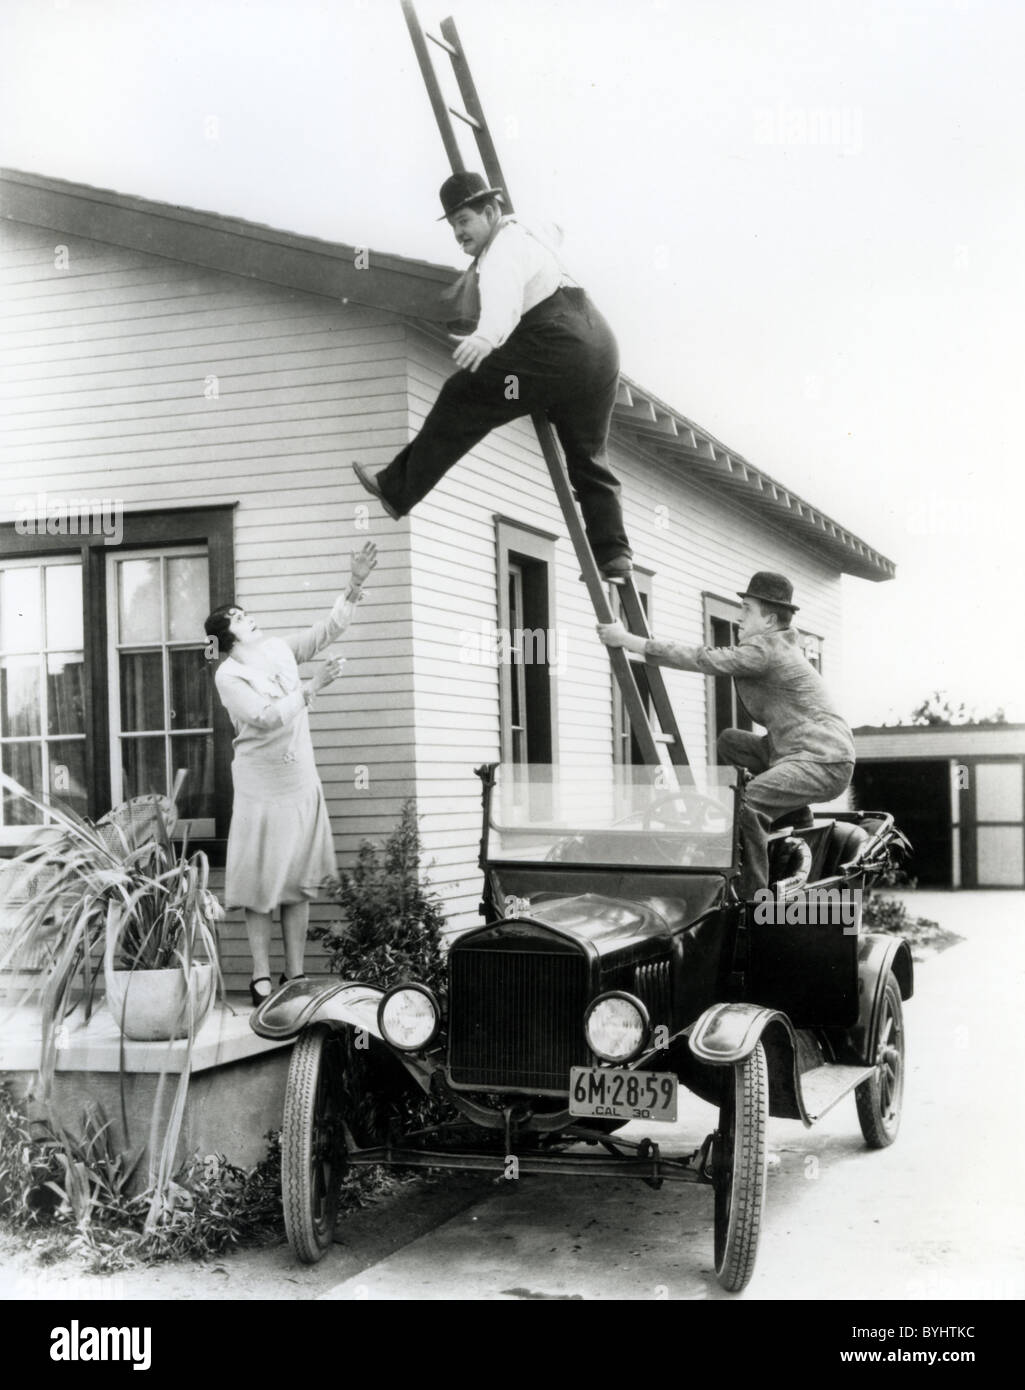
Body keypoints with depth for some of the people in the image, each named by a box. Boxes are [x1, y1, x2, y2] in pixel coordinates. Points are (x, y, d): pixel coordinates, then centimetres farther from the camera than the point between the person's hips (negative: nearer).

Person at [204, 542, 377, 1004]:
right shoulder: (228, 676, -10)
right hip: (261, 791, -5)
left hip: (302, 784, 5)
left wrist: (355, 584, -5)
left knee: (299, 882, 8)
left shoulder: (281, 651, 6)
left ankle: (294, 973, 15)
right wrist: (313, 687, -22)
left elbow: (329, 628, 7)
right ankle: (261, 976, 8)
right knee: (260, 884, 1)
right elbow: (265, 718, -21)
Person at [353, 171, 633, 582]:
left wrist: (486, 336, -51)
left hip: (559, 348, -10)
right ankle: (613, 555, 6)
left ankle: (397, 489, -2)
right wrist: (473, 275, 52)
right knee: (589, 460, 14)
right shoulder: (524, 233, 25)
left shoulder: (504, 251, -7)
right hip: (600, 350, 10)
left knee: (462, 399, -6)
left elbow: (504, 296, -31)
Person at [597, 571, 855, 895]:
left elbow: (704, 659, -19)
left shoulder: (765, 649, -16)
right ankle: (795, 815, 18)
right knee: (730, 741, 17)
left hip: (826, 762, -11)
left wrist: (628, 640, -18)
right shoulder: (773, 646, 17)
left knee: (745, 806, -30)